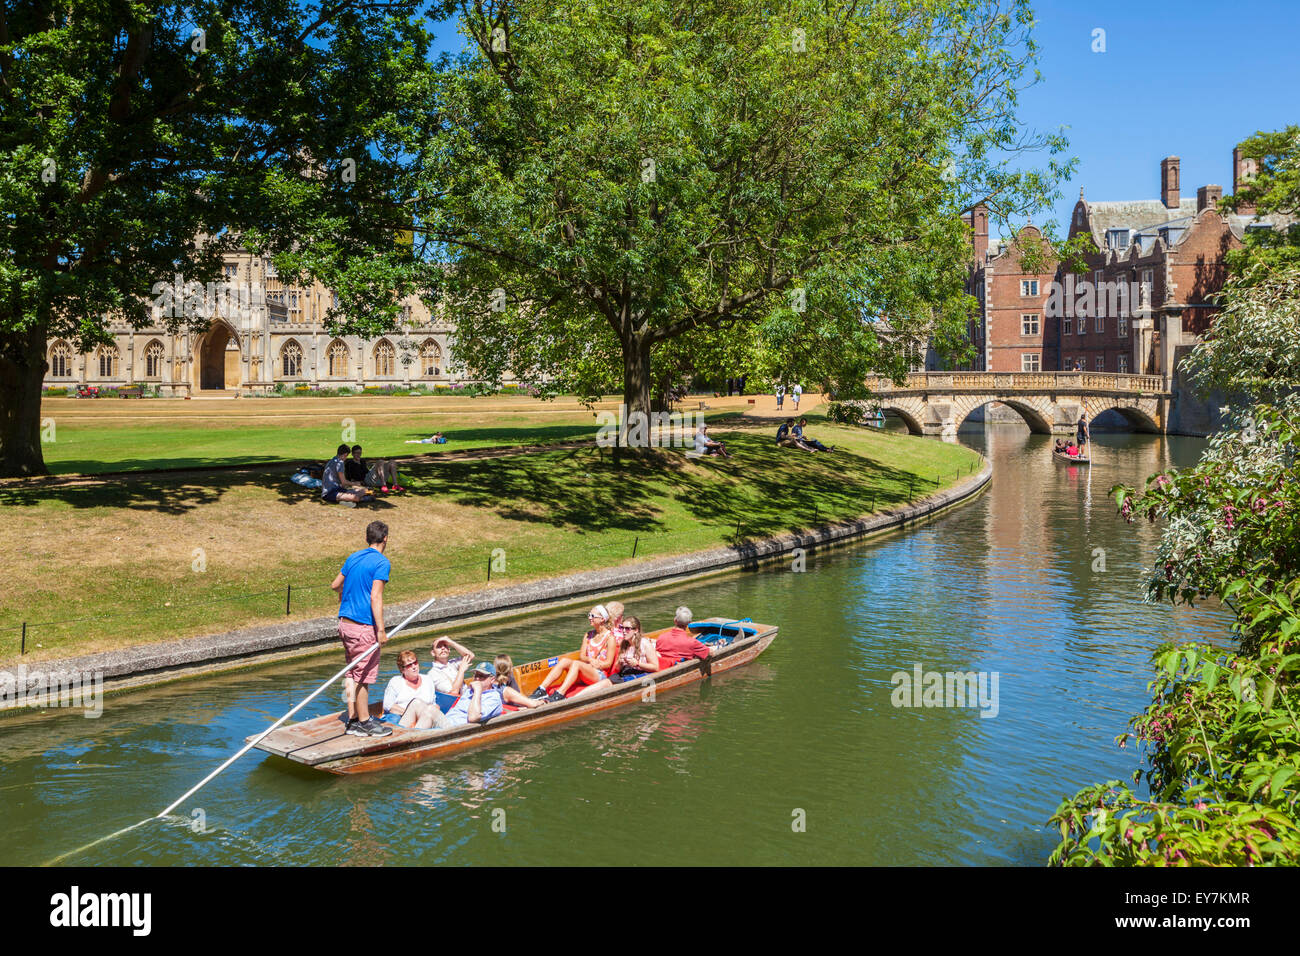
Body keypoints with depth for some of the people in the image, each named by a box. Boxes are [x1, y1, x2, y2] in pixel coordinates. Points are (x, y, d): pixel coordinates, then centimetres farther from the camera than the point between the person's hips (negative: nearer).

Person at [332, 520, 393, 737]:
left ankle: (353, 720, 19)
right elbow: (375, 598, -18)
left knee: (352, 673, 14)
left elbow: (335, 585, 20)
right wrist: (381, 631, -18)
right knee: (363, 676, 1)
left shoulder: (353, 557, 12)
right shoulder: (381, 562, -11)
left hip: (345, 623, 8)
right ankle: (364, 722, 10)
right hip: (363, 627, -8)